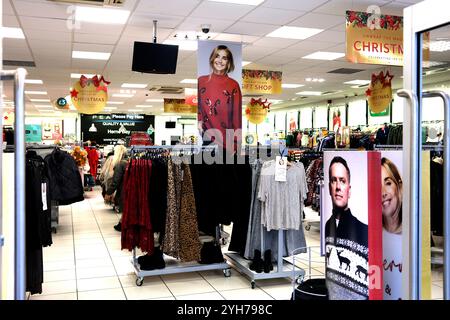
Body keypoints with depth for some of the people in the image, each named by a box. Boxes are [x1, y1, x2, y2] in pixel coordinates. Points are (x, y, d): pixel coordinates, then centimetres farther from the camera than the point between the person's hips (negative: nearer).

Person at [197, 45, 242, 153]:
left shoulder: (234, 85, -3)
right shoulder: (201, 81, 1)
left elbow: (237, 115, -1)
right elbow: (196, 106, 12)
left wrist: (235, 142, -5)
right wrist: (199, 121, -7)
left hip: (227, 139, -1)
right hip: (207, 137, 1)